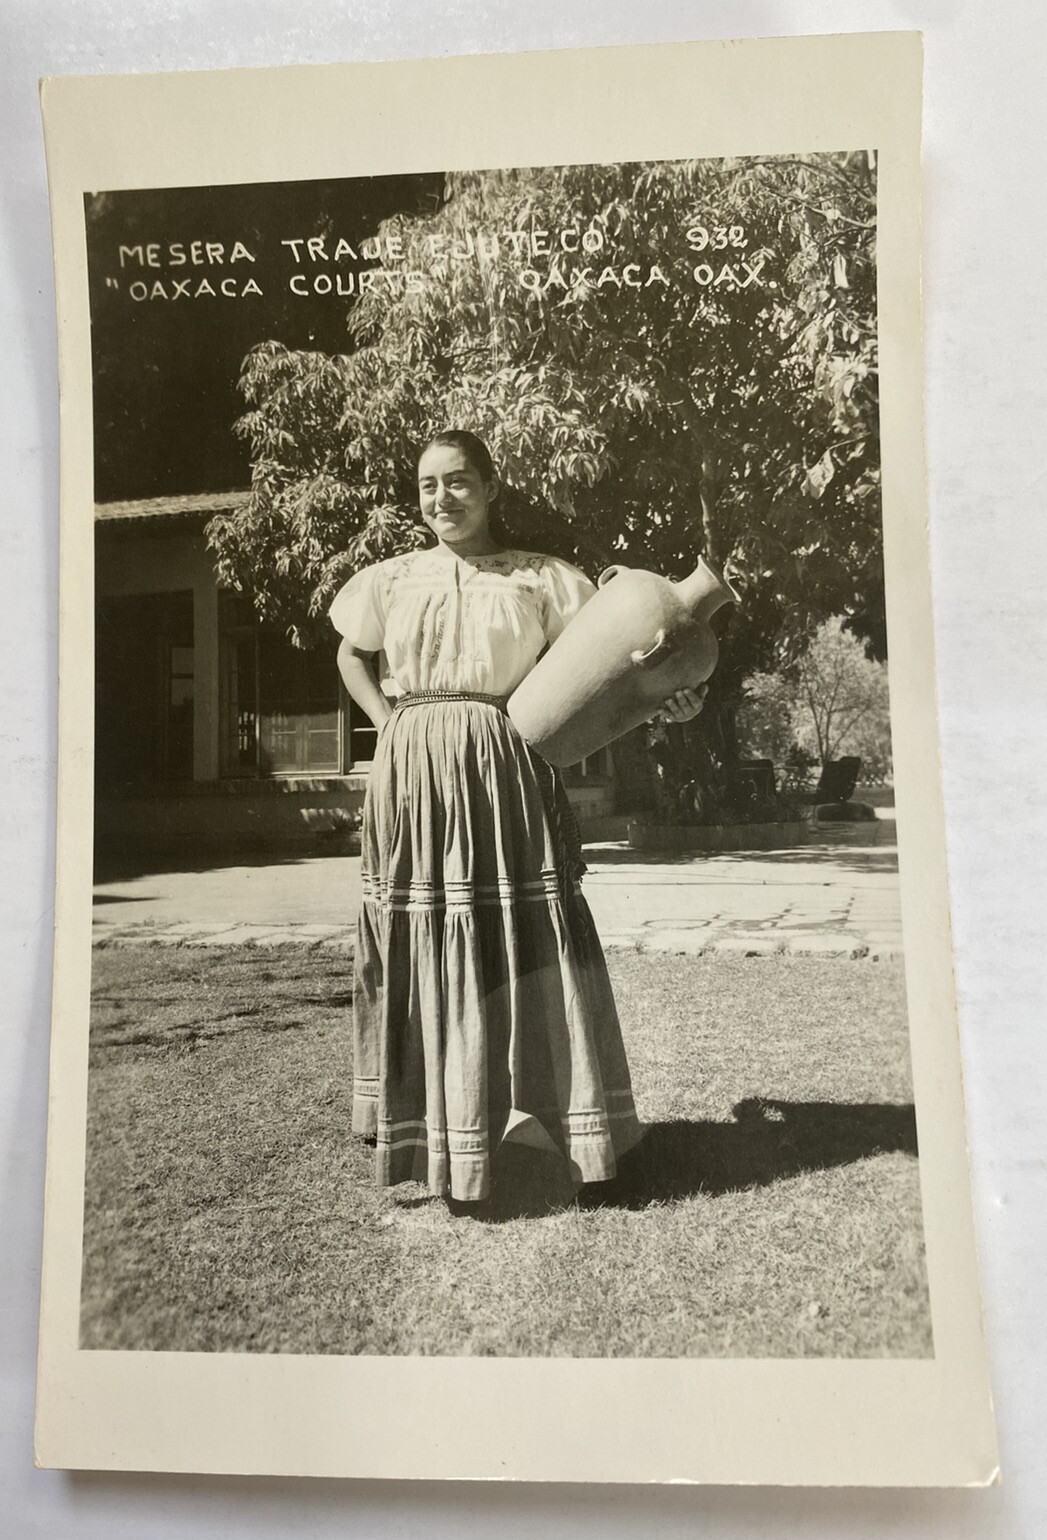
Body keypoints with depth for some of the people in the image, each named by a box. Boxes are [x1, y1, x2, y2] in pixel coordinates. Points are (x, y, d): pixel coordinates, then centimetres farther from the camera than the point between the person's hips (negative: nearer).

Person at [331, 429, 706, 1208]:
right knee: (422, 957, 4)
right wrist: (390, 725, 12)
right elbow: (352, 654, 27)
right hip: (412, 780, 2)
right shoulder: (392, 580, 12)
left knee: (525, 949, -3)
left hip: (504, 778, -2)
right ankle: (432, 1143, 17)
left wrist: (662, 699, -12)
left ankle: (576, 1133, 11)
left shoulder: (538, 579, 6)